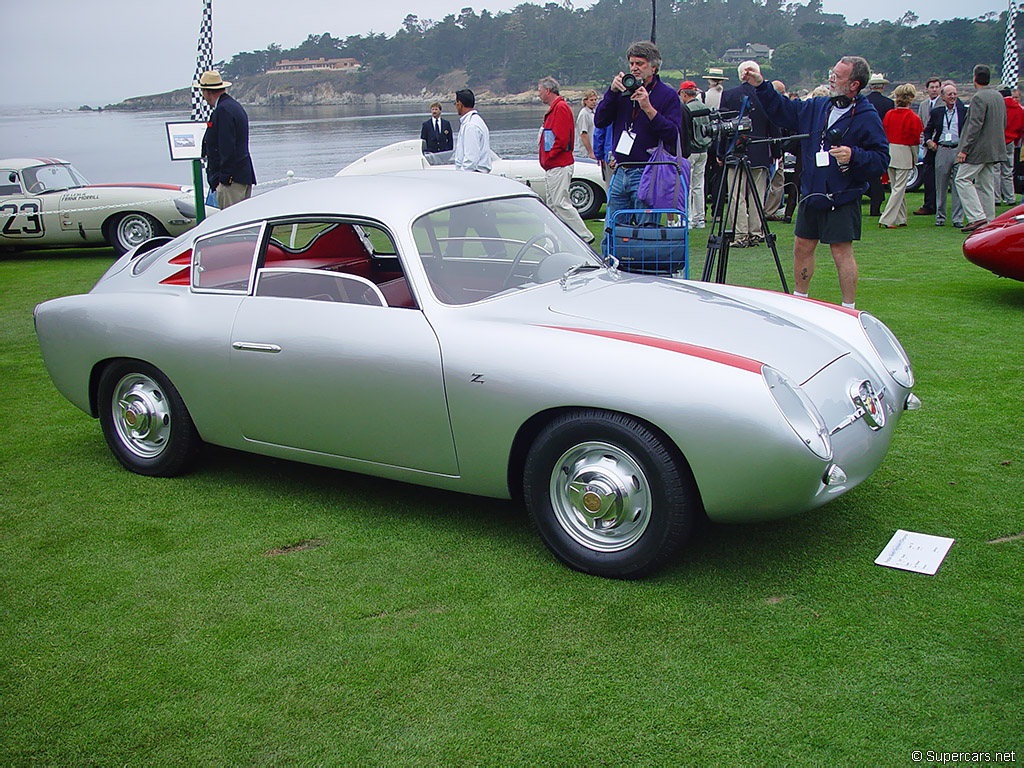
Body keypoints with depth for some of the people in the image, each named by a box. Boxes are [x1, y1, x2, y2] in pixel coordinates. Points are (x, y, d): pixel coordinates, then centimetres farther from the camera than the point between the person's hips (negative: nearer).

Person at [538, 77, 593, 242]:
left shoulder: (561, 107, -12)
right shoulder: (554, 108, 19)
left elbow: (561, 138, -21)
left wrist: (548, 158, -14)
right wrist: (546, 160, 13)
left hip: (559, 166, -11)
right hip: (552, 167, 11)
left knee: (561, 203, -11)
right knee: (553, 204, 11)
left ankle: (585, 236, -8)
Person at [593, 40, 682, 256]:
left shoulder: (667, 95, 0)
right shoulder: (623, 91, 12)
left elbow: (673, 135, -11)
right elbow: (600, 121, 4)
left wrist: (648, 109, -18)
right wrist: (612, 91, -6)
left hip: (647, 175, -5)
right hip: (620, 173, 5)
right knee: (611, 234, 6)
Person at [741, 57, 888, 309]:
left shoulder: (867, 117, -8)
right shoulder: (816, 107, 9)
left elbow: (882, 158, -11)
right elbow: (782, 111, 19)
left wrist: (854, 156, -26)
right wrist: (761, 86, 10)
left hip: (842, 200, -6)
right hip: (811, 194, 6)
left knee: (842, 251, -6)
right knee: (802, 247, 12)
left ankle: (849, 310, 5)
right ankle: (799, 300, 28)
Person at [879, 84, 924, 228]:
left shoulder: (889, 114, 0)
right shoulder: (913, 118, -11)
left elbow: (884, 135, 6)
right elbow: (915, 140, -5)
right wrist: (915, 159, 6)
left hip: (889, 152, 5)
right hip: (904, 153, -5)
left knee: (896, 187, 15)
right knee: (899, 188, -3)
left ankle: (900, 219, 21)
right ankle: (886, 220, -11)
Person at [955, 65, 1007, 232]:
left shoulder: (979, 97, -15)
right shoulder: (999, 96, 14)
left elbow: (975, 126, -20)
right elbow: (1004, 124, 20)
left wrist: (965, 149, -19)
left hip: (979, 148, -9)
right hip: (994, 149, 9)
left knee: (963, 179, -6)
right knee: (985, 185, 11)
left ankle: (977, 217, -15)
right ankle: (988, 221, 11)